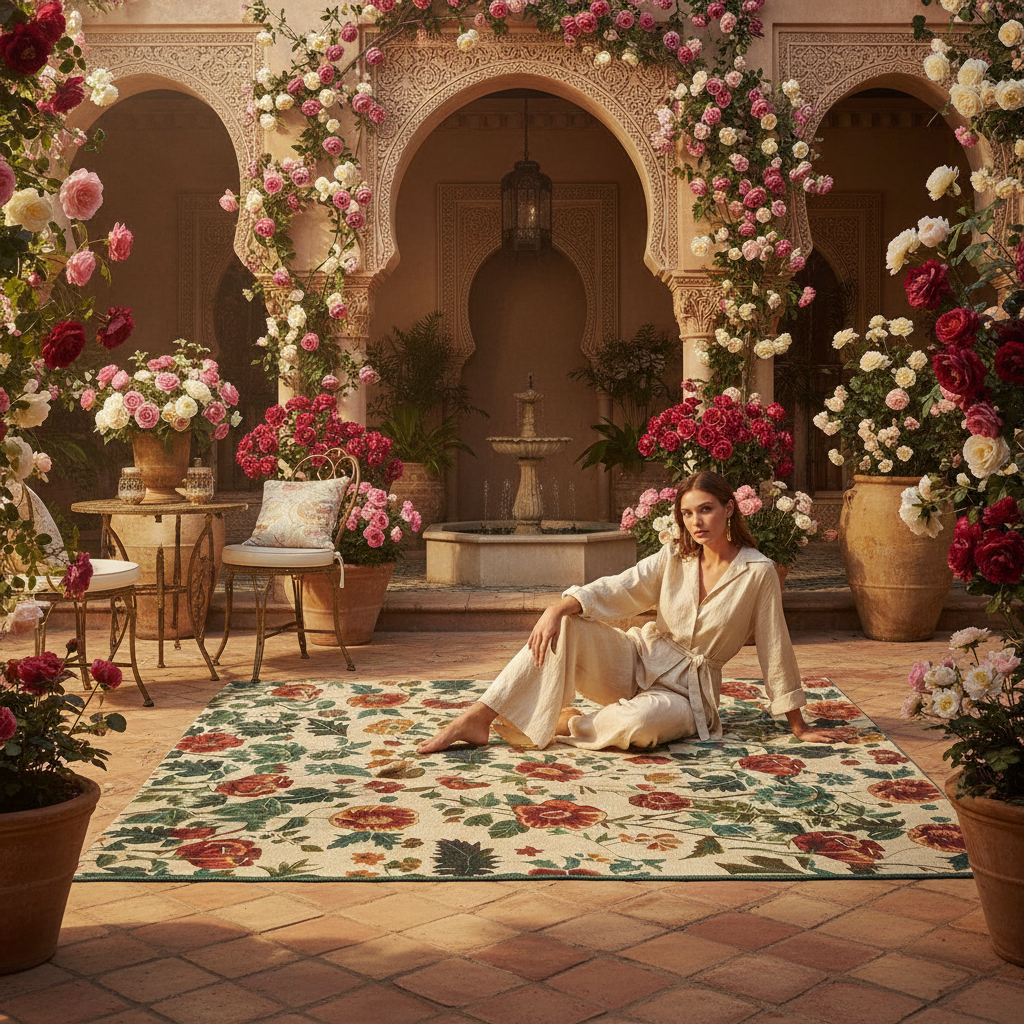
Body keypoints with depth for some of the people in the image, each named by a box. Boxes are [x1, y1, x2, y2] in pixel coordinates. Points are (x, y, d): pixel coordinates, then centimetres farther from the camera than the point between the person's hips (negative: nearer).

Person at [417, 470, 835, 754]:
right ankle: (477, 718, -26)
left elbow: (774, 646, -5)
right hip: (637, 660, 4)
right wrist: (559, 607, -26)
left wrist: (799, 727, 0)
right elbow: (616, 590, -7)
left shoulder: (757, 572, -9)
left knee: (642, 723, -41)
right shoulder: (674, 556, 3)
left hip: (686, 688, -4)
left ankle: (563, 724, -14)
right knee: (561, 629, -24)